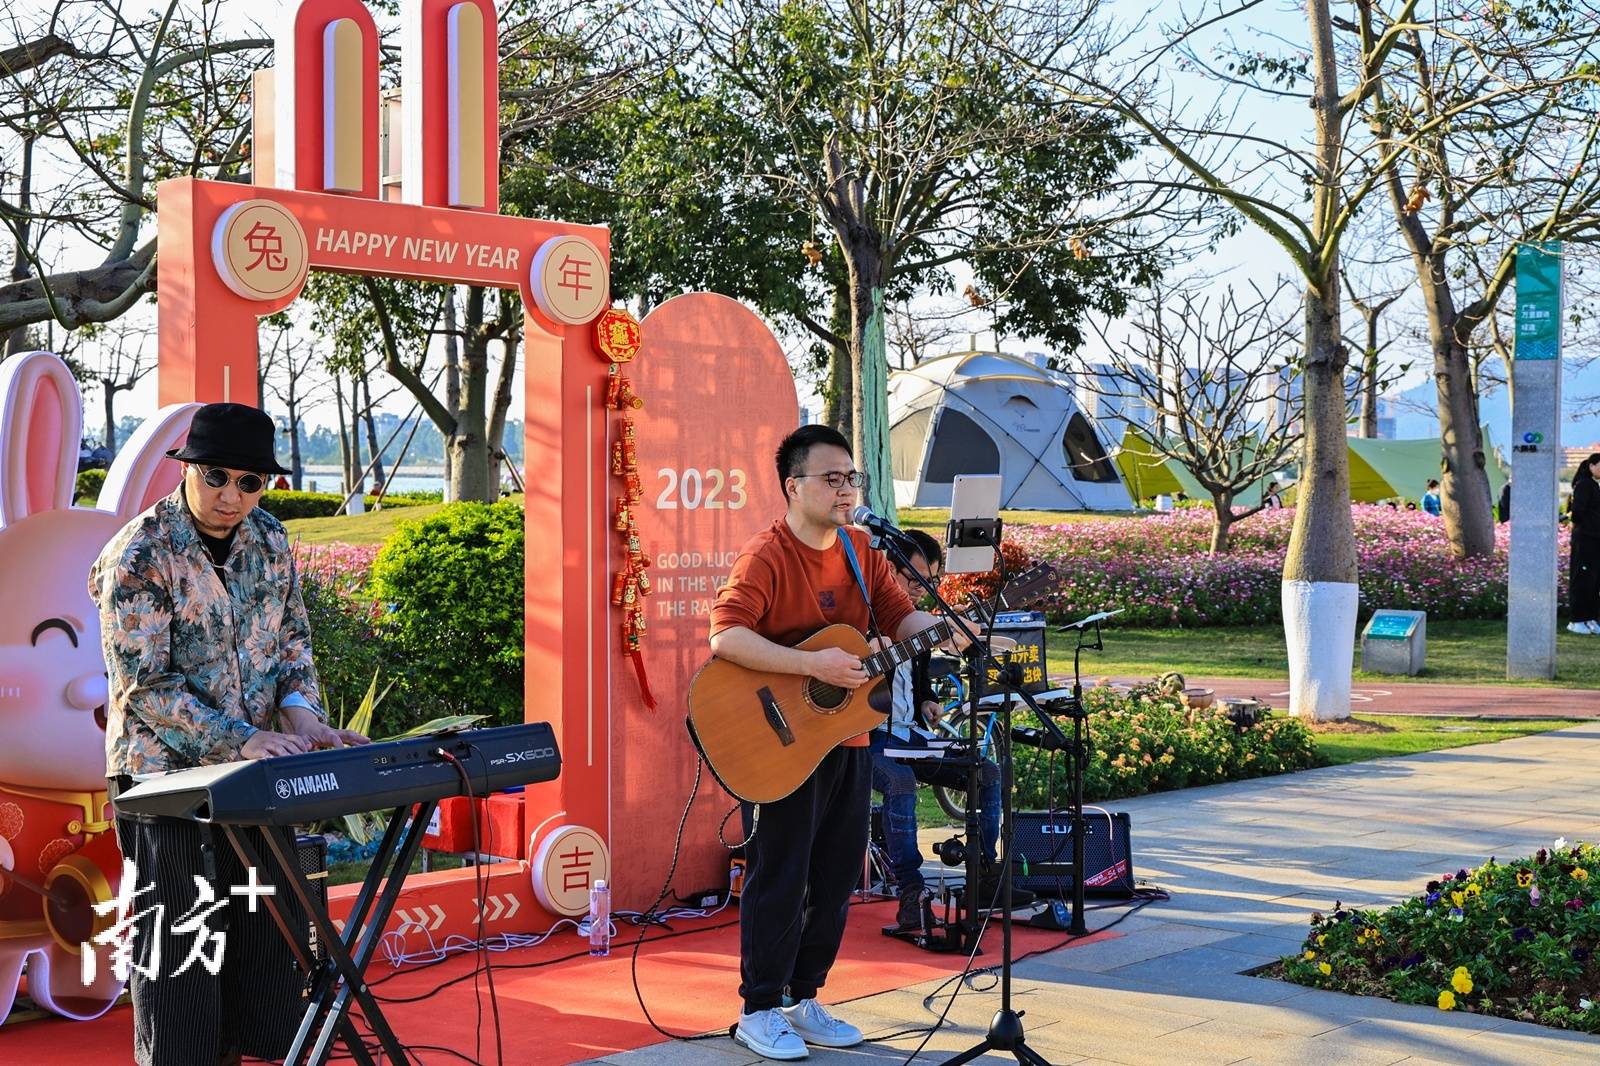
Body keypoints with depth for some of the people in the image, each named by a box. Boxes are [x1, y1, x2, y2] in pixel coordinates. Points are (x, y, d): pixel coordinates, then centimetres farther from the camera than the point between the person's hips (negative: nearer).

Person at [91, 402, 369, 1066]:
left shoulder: (269, 539, 5)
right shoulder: (139, 555, -14)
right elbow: (144, 684, -18)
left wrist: (298, 709, -8)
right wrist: (241, 739, -26)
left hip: (256, 773, 6)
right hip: (167, 774, -6)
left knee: (265, 934, 11)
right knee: (177, 950, 1)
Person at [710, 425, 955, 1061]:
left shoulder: (860, 550, 9)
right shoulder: (766, 555, -15)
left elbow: (899, 617, 8)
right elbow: (726, 636, -26)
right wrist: (811, 664, -30)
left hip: (847, 740, 7)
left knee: (836, 877, 13)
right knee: (779, 879, 0)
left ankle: (804, 1000, 26)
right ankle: (759, 1012, 13)